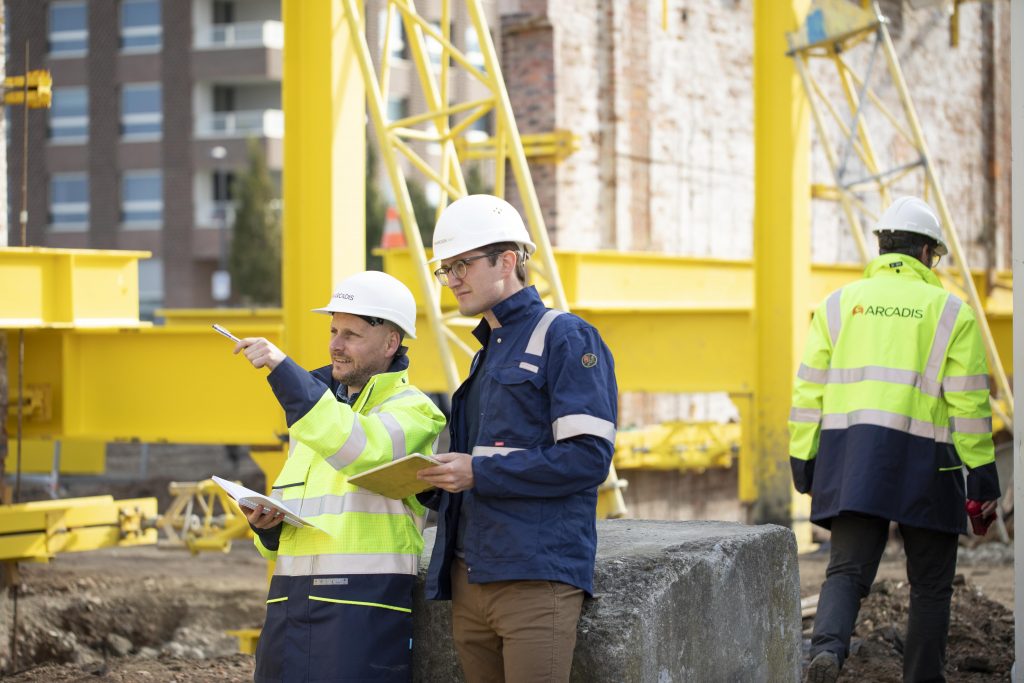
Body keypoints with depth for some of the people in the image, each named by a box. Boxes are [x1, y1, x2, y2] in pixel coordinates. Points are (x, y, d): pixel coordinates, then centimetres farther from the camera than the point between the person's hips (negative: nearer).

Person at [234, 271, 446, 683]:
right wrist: (265, 526, 3)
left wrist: (281, 369, -24)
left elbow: (358, 449, -25)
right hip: (289, 604, 7)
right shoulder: (314, 407, 22)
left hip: (365, 605, -7)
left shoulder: (411, 409, -1)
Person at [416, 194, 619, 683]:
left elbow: (588, 458, -14)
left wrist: (479, 473, -15)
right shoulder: (487, 353, 24)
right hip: (469, 578, 8)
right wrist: (436, 481, 8)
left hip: (535, 580, -8)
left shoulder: (565, 338, -4)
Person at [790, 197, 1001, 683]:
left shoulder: (839, 305, 9)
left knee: (847, 569, -1)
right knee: (930, 584, 11)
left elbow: (810, 389, 5)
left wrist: (805, 465, 9)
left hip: (851, 460, 2)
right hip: (924, 462, -2)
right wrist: (983, 476, 2)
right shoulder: (950, 312, 3)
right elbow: (969, 401, -2)